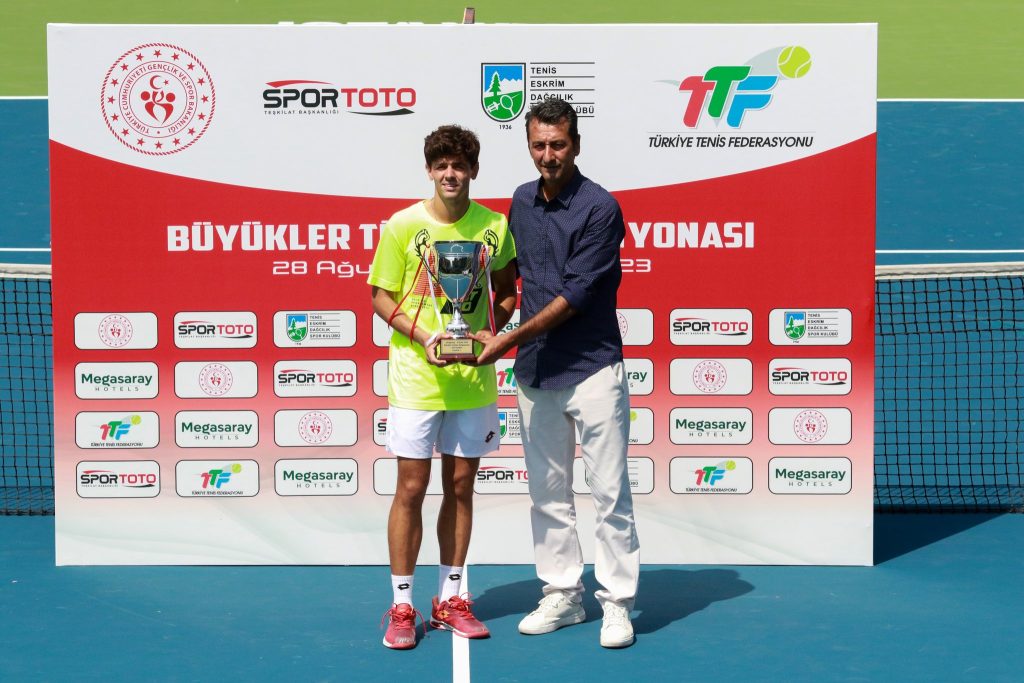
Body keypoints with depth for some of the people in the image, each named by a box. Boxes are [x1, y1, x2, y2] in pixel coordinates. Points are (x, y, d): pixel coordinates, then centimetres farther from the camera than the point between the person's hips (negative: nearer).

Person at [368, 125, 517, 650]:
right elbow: (381, 296, -1)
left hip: (474, 379, 3)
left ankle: (450, 599, 22)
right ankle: (401, 607, 10)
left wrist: (492, 332, -6)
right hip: (415, 377, -3)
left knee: (460, 487, 10)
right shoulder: (403, 226, -5)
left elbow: (506, 290, 13)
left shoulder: (494, 226, 1)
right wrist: (422, 336, -16)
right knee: (411, 489, 0)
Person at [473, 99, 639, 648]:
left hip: (592, 370, -6)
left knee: (610, 492, -1)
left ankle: (617, 603, 8)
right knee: (548, 493, 11)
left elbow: (577, 294, -17)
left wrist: (509, 339, -19)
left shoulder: (600, 208, -12)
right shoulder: (521, 202, 8)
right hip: (534, 372, 6)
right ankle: (562, 596, 21)